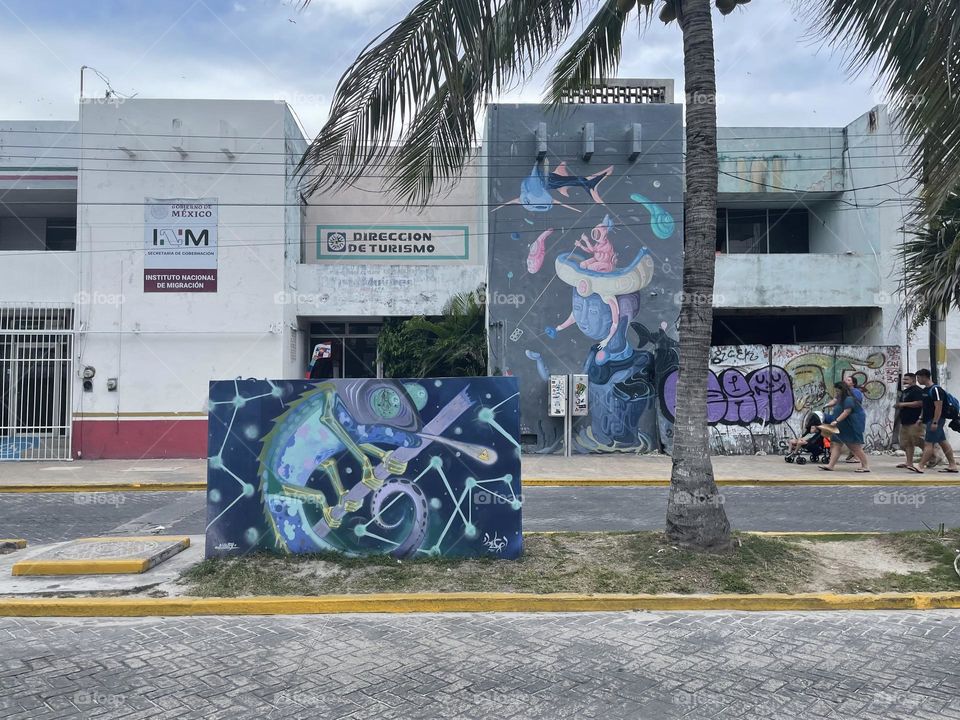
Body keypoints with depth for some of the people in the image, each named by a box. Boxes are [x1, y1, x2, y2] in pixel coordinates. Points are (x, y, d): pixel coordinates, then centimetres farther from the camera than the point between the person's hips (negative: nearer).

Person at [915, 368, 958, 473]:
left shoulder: (936, 389, -16)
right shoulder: (925, 390, 13)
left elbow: (938, 407, -21)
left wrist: (935, 422, -24)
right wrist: (921, 418, 17)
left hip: (935, 420, -10)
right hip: (929, 420, 10)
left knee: (928, 444, -12)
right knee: (943, 442, 12)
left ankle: (921, 466, -15)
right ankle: (952, 465, 18)